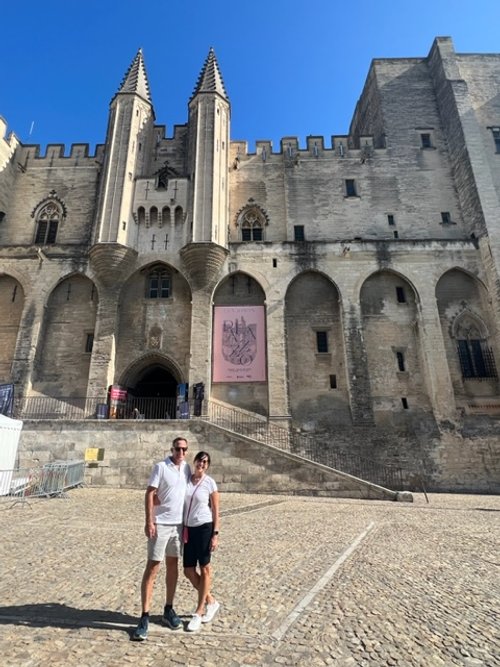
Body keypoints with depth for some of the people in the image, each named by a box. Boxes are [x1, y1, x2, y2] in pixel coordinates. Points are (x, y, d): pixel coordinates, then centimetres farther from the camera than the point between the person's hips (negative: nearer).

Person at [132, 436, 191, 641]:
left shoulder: (187, 468, 3)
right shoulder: (161, 467, -13)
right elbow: (150, 494, -13)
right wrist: (149, 521, -18)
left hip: (179, 524, 6)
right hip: (160, 524, -5)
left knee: (173, 566, 15)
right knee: (152, 568, 0)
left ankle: (168, 610, 30)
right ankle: (145, 617, 10)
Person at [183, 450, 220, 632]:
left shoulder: (210, 483, -7)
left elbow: (215, 511, -4)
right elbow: (180, 504, 10)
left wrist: (215, 534, -9)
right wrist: (182, 528, 7)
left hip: (205, 528, -4)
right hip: (189, 529, 5)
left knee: (204, 569, 7)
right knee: (188, 571, 10)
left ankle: (198, 612, 23)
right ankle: (210, 601, 31)